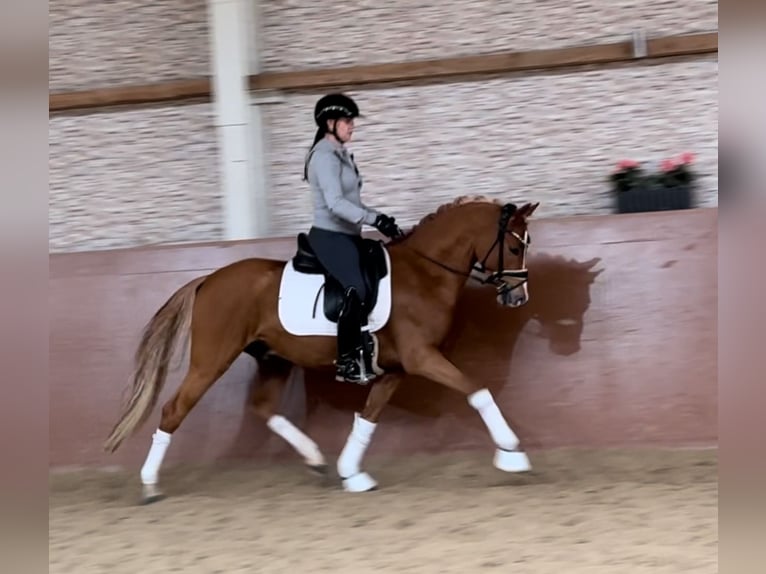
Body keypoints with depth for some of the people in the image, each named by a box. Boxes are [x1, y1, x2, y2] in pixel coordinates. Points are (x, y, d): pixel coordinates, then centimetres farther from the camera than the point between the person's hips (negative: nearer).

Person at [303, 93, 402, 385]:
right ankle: (346, 362, -20)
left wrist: (378, 217, 7)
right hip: (329, 237, -11)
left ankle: (366, 349, 12)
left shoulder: (340, 154, 15)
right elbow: (335, 203, -26)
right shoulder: (325, 156, -15)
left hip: (346, 235, 11)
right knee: (356, 290, -25)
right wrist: (375, 219, -29)